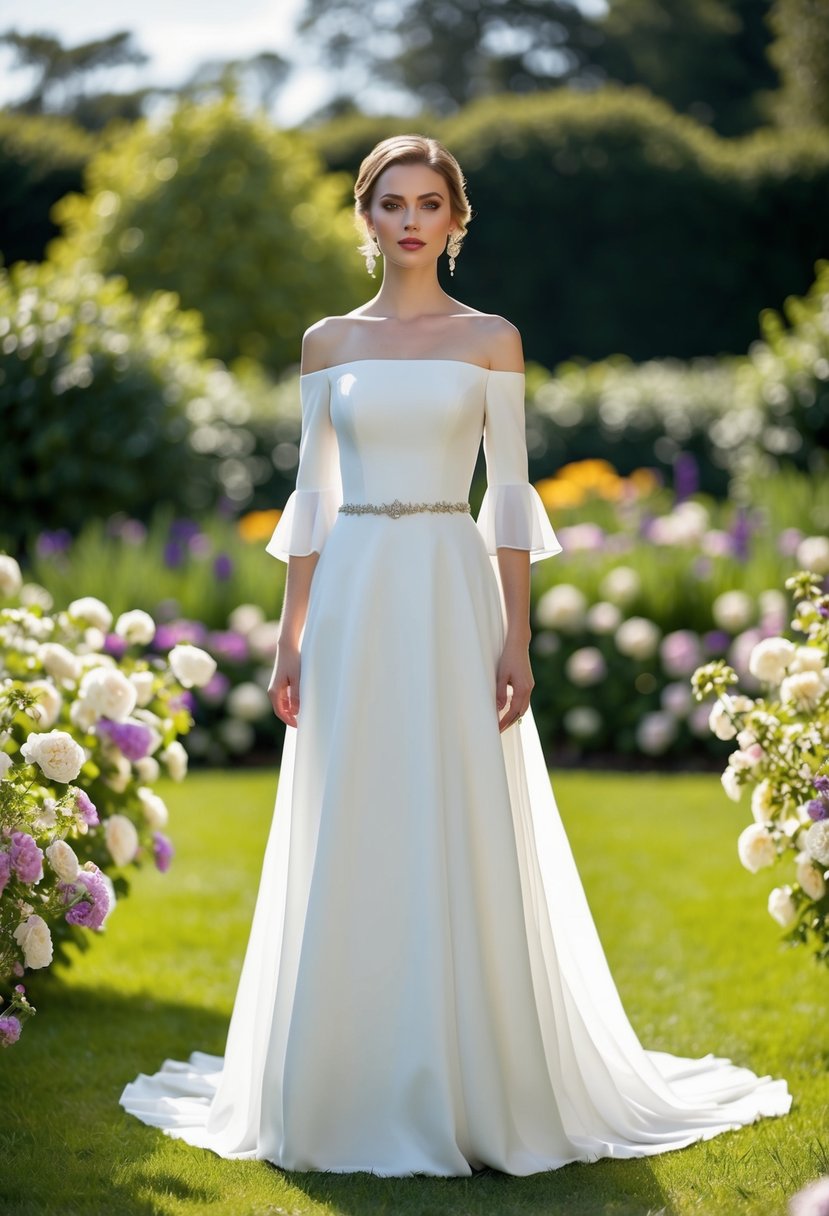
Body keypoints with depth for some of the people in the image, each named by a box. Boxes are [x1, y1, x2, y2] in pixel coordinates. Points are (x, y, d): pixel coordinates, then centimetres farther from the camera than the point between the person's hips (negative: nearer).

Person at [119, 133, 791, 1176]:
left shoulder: (491, 340, 4)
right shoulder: (328, 343, 11)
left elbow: (511, 498, 1)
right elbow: (310, 500, 11)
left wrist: (517, 639, -7)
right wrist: (290, 640, 5)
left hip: (454, 597, -2)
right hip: (352, 603, 2)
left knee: (464, 844, -2)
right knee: (350, 852, 3)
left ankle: (475, 1090, 7)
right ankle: (353, 1092, 13)